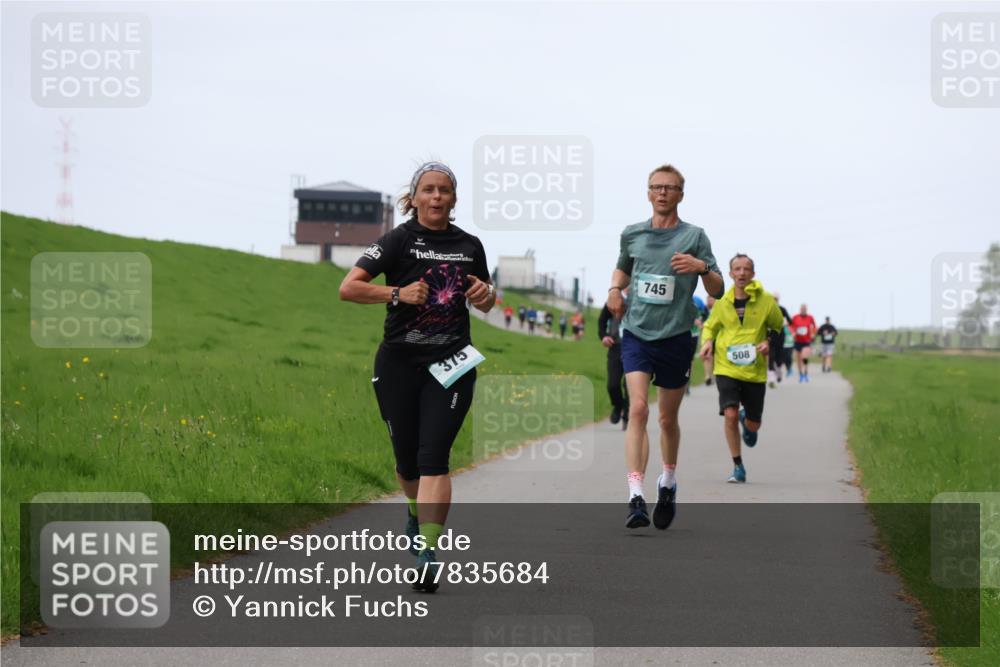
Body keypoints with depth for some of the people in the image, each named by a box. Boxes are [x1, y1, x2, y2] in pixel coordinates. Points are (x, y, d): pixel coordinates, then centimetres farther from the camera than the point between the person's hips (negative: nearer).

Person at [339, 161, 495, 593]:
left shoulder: (469, 246, 9)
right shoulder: (398, 241, -2)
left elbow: (484, 305, 24)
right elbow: (348, 288, -10)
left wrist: (485, 295, 1)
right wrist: (397, 292, -21)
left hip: (451, 364, 1)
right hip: (399, 363, 0)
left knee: (434, 457, -12)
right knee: (407, 460, 9)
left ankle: (428, 555, -17)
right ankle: (416, 508, 43)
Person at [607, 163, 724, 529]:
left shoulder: (694, 236, 0)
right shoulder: (632, 234, 8)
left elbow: (717, 290, -2)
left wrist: (701, 267, -21)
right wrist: (615, 289, 8)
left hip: (675, 338, 0)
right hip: (636, 334, 1)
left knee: (668, 419, 11)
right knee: (637, 409, -17)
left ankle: (668, 483, 37)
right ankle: (636, 498, -24)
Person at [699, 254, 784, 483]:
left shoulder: (766, 301, -3)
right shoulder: (723, 302, 1)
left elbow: (780, 329, 9)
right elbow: (710, 327, 18)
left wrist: (770, 343, -10)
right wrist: (707, 341, -3)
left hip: (755, 370, 0)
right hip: (726, 367, 0)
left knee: (753, 424, 7)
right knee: (730, 414, -18)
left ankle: (747, 421, 47)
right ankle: (738, 467, -5)